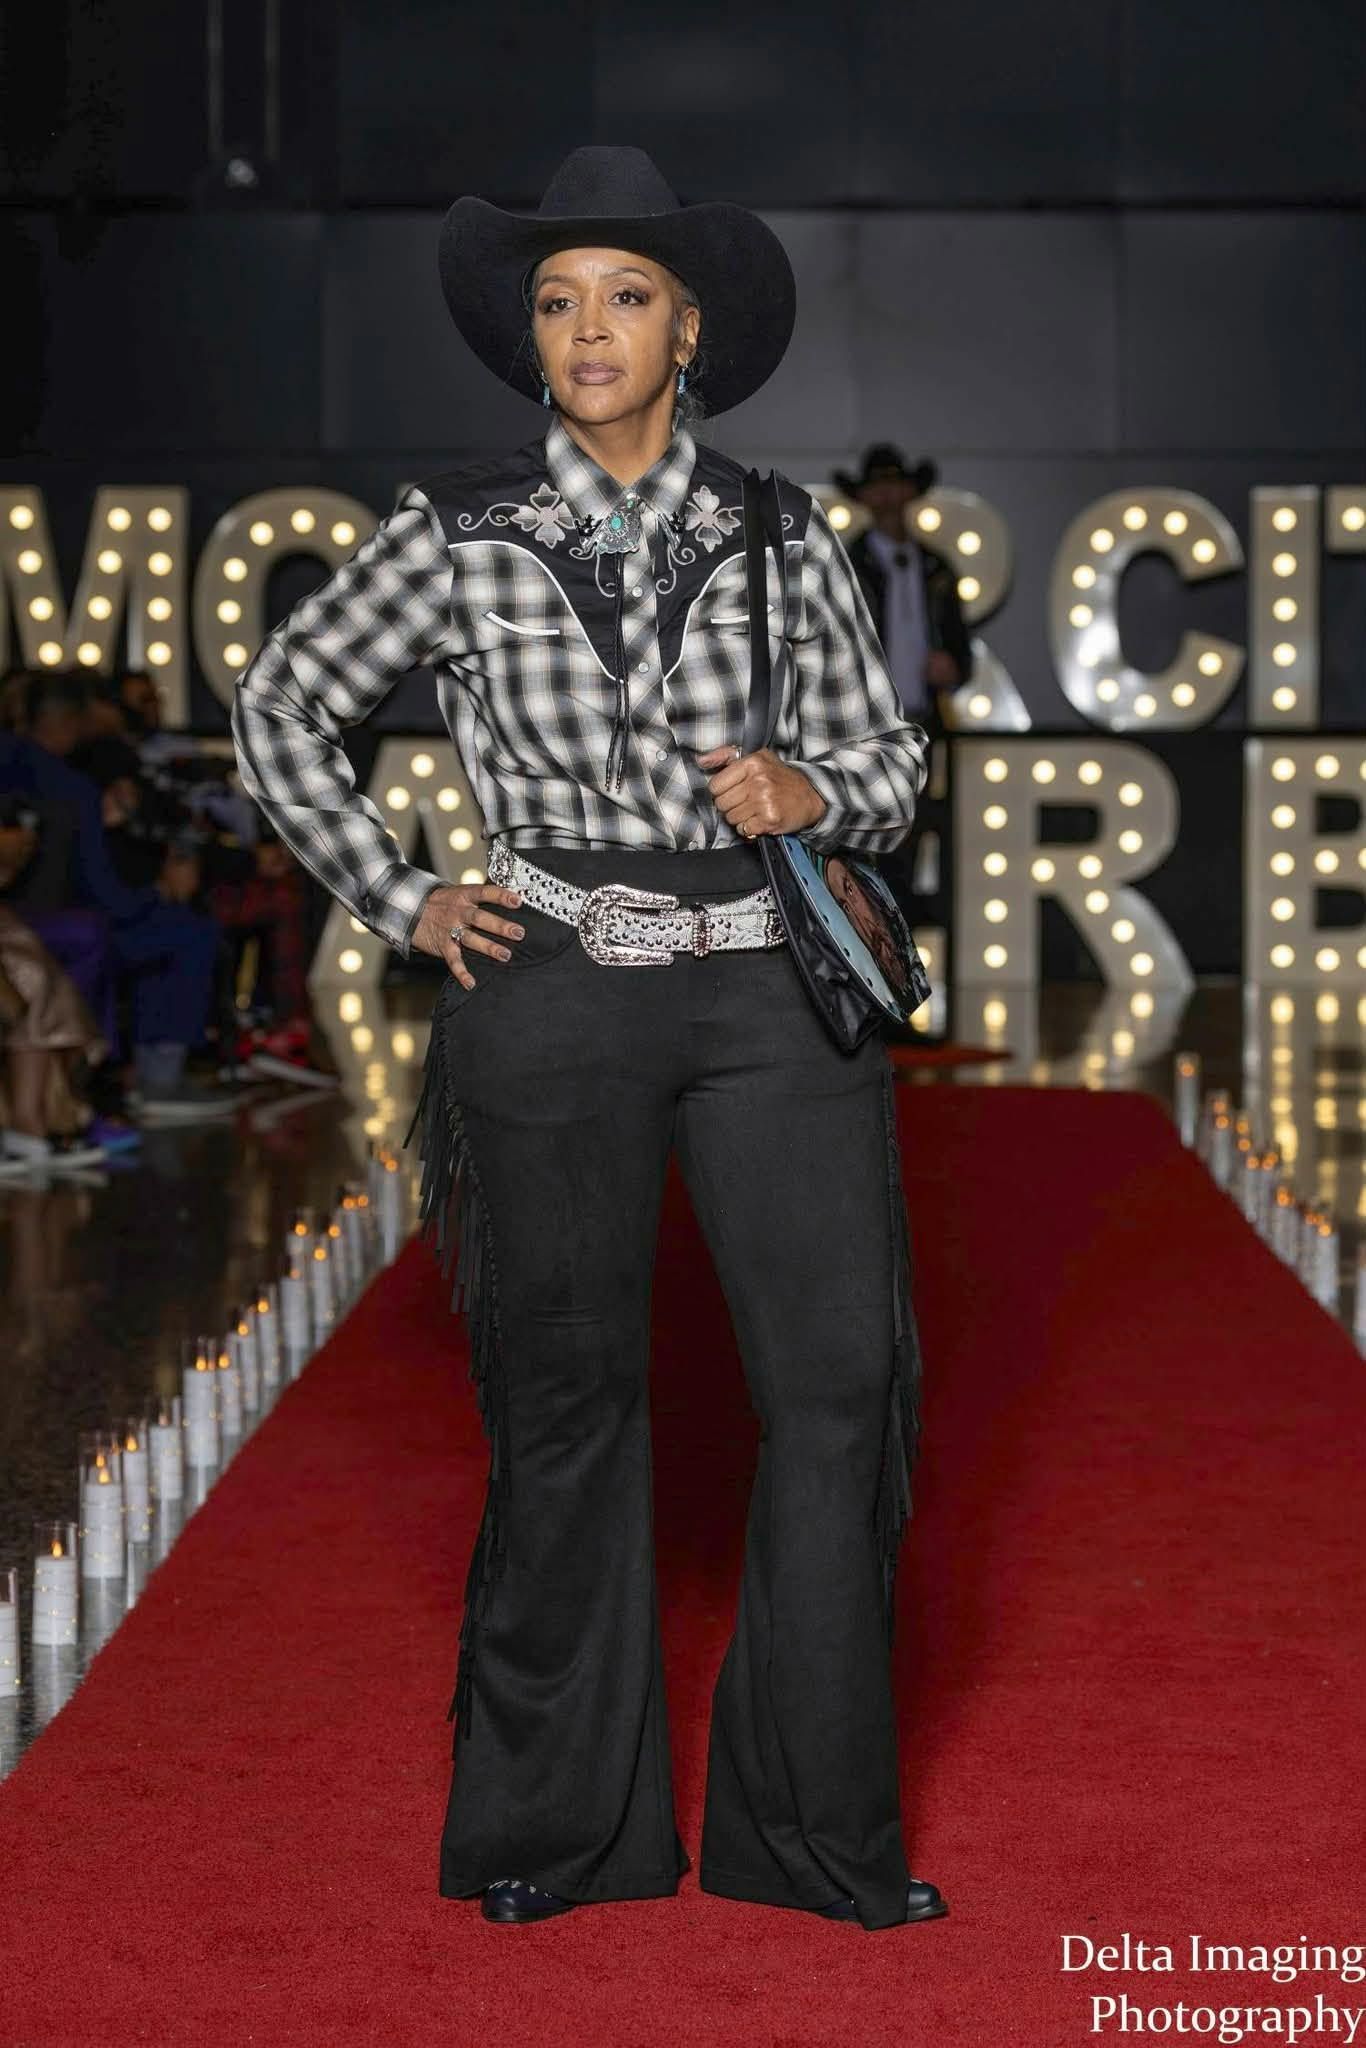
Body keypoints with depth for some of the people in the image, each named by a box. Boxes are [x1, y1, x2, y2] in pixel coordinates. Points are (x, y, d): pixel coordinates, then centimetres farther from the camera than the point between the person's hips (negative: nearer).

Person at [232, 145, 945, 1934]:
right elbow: (281, 705, 12)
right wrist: (398, 902, 5)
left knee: (838, 1378, -4)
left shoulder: (783, 538, 5)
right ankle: (559, 1819, 21)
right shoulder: (461, 534, 1)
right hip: (557, 996, -1)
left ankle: (820, 1823, 10)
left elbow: (892, 759, 13)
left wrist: (809, 793, -10)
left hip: (775, 992, 1)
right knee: (566, 1400, 6)